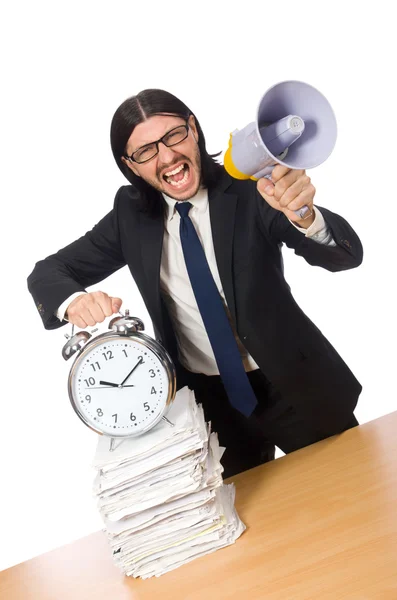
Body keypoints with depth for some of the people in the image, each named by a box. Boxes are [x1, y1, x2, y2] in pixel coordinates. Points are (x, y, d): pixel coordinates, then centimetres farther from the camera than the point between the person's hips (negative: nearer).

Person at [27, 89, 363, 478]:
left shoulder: (248, 188, -15)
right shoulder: (131, 213, -5)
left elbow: (347, 255, -23)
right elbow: (46, 273, -2)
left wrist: (303, 215, -46)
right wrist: (75, 301, -25)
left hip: (296, 388, -1)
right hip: (207, 402, 2)